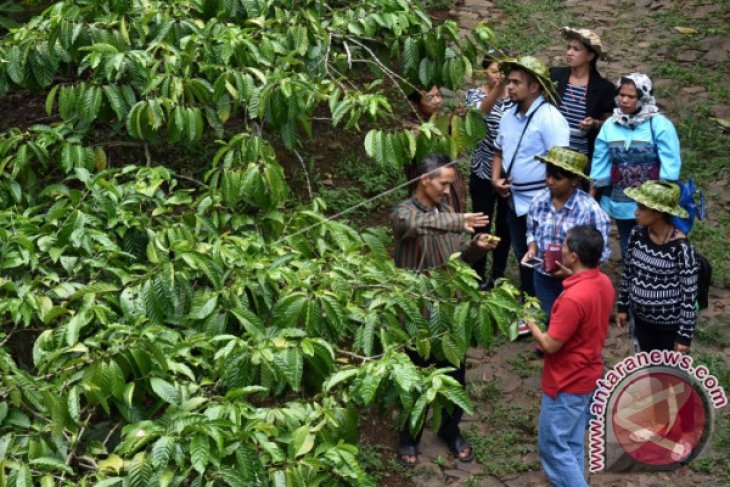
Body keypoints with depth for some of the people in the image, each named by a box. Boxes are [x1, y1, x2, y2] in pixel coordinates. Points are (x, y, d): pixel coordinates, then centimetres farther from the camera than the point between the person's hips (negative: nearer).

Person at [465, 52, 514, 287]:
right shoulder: (475, 94, -5)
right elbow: (481, 111, -30)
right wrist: (497, 88, -46)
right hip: (483, 171, -2)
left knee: (504, 224, 12)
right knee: (482, 224, 4)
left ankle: (498, 274, 27)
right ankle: (479, 276, 17)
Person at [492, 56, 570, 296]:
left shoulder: (549, 118, -18)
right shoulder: (508, 116, 7)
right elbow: (500, 152, 21)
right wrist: (496, 178, 3)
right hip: (514, 200, 8)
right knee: (522, 255, 20)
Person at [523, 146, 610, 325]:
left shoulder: (589, 208, -21)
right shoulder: (540, 200, -8)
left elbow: (601, 252, -16)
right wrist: (532, 249, -10)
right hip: (543, 277, 4)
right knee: (547, 320, 19)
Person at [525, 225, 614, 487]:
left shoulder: (573, 298, -31)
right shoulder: (603, 282, -2)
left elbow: (550, 345, -22)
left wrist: (529, 320, -8)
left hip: (566, 384, -9)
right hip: (587, 376, 9)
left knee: (553, 448, 4)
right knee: (571, 444, 20)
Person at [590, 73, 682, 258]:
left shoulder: (659, 124, -12)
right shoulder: (610, 124, 1)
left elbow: (670, 164, -11)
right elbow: (601, 162, 7)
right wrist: (592, 197, 8)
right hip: (620, 201, 5)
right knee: (627, 250, 17)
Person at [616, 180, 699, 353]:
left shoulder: (680, 247, -25)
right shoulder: (637, 235, -8)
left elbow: (689, 294, -18)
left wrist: (685, 335, -15)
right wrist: (623, 306, 13)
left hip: (671, 324, -5)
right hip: (642, 317, 6)